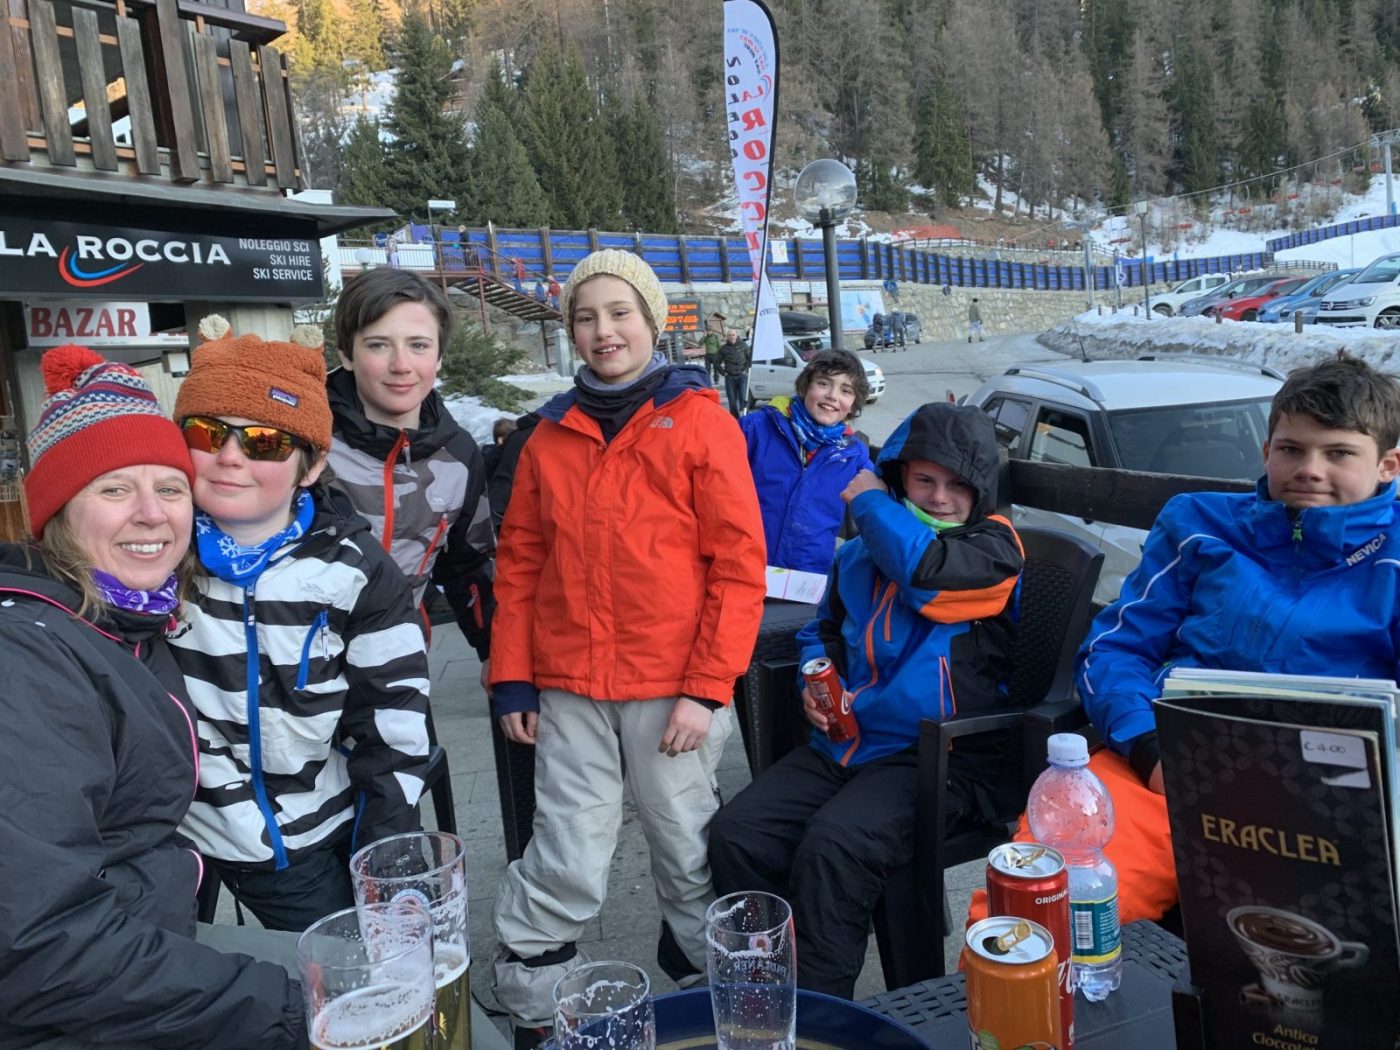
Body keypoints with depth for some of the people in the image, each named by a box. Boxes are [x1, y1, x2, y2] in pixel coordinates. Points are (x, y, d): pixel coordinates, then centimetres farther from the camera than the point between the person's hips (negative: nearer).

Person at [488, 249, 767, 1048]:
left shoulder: (701, 420, -1)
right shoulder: (551, 434, 9)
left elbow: (739, 563, -5)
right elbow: (521, 562, 10)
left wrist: (708, 687, -10)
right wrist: (512, 678, 3)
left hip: (673, 686, -2)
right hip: (569, 688, 2)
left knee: (687, 851, 11)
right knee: (567, 868, 6)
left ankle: (704, 979, 35)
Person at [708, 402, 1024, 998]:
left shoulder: (993, 547, -1)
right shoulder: (862, 552, 16)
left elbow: (928, 572, -23)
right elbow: (823, 632, 31)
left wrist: (870, 502, -5)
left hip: (943, 758, -6)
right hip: (843, 744, 6)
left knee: (833, 845, -31)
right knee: (735, 833, -14)